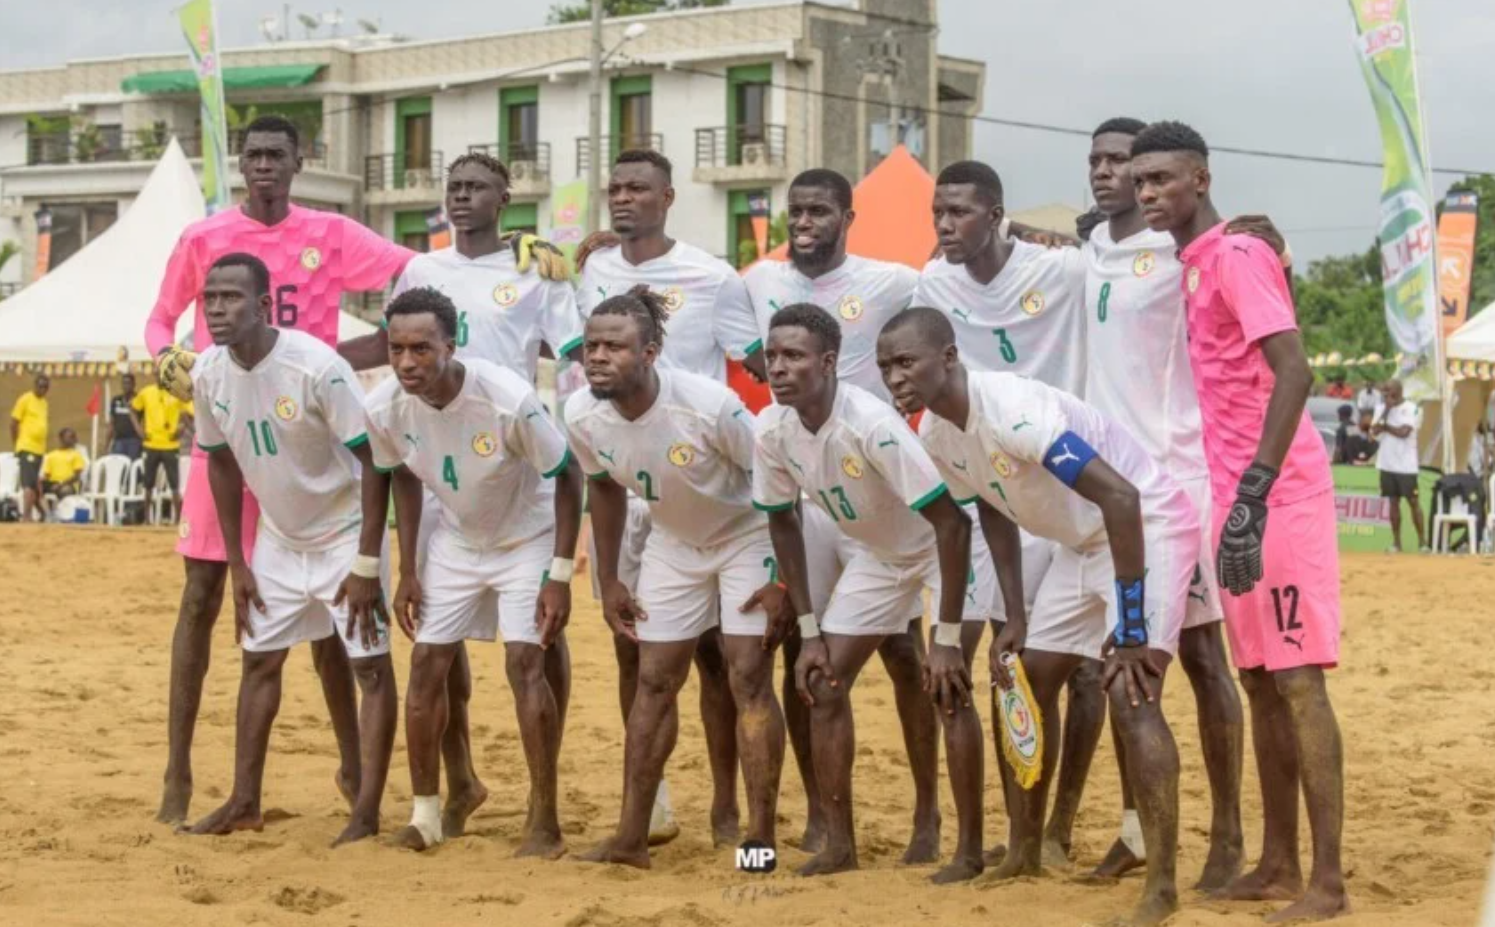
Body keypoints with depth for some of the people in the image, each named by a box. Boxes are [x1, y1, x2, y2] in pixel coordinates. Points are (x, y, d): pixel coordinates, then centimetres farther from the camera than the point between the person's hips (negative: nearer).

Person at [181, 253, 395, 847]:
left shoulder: (316, 366, -27)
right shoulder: (208, 374, -10)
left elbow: (374, 459, -22)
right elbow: (221, 463, 5)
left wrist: (367, 561, -23)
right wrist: (236, 562, 5)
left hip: (345, 531, -6)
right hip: (279, 536, 6)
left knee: (370, 663, -7)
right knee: (260, 659, 9)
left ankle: (366, 811, -1)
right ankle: (245, 803, 19)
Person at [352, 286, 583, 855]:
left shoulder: (508, 399, -34)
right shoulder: (386, 408, -20)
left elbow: (566, 476, -20)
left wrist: (560, 576, -21)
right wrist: (408, 569, 2)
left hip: (528, 540, -4)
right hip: (454, 542, 4)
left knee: (525, 664, -14)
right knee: (428, 664, 2)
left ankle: (545, 820, -4)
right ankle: (427, 811, 16)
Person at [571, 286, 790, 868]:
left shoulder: (710, 406, -33)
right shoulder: (582, 417, -18)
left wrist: (781, 581, -20)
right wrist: (609, 582, 6)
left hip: (747, 537, -5)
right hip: (672, 545, 5)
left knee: (749, 678, -10)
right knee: (654, 682, 5)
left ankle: (761, 839, -3)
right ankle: (631, 838, 11)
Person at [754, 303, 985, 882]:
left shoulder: (871, 424, -36)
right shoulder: (773, 430, -17)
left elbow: (952, 521, -34)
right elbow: (782, 520, 0)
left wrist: (947, 638, -33)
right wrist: (809, 630, -2)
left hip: (941, 547, -6)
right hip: (874, 553, 7)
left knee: (948, 688, -18)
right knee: (823, 684, 1)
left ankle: (970, 850, -5)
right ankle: (839, 845, 12)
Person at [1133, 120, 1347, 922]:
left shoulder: (1237, 257, -10)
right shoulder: (1189, 269, 16)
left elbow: (1293, 373, -21)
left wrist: (1253, 493, -27)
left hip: (1275, 497, -9)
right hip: (1235, 500, 9)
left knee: (1297, 682, -9)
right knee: (1259, 682, 12)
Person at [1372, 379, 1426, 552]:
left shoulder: (1412, 408, -7)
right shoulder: (1382, 408, 10)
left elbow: (1403, 432, -17)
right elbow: (1375, 431, -3)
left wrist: (1385, 426, -4)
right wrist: (1387, 410, -8)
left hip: (1406, 465, -5)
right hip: (1387, 465, 5)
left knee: (1413, 501, -3)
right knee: (1393, 502, 7)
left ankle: (1422, 541, 0)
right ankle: (1396, 542, 11)